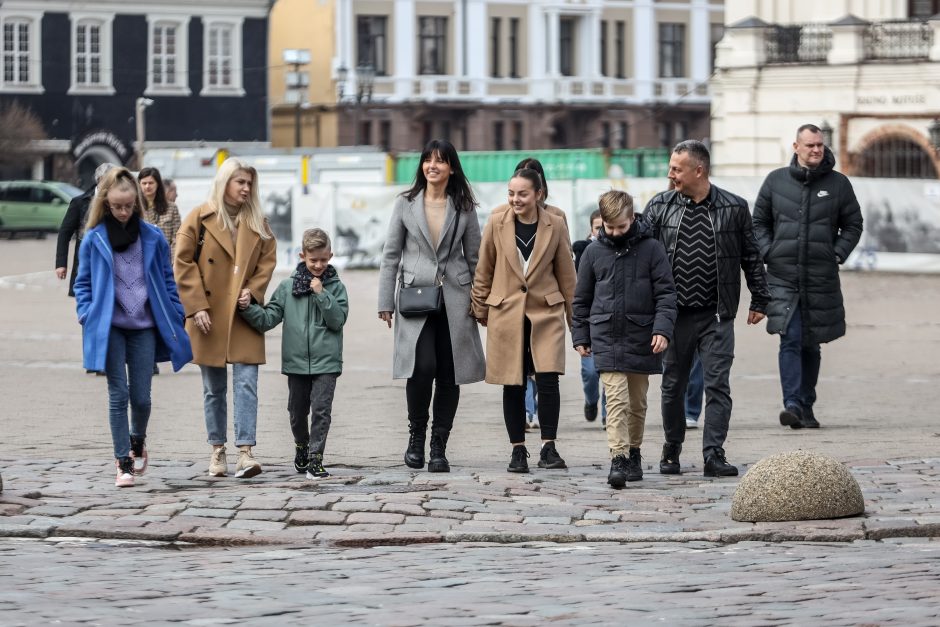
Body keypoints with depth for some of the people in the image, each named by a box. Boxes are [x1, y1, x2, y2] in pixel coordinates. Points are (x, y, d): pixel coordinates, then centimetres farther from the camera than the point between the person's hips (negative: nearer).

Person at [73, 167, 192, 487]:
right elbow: (83, 282, 6)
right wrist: (87, 316, -5)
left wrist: (175, 318, 5)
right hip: (110, 327, -1)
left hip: (144, 327, 1)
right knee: (118, 394, -3)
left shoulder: (152, 237, 2)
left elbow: (167, 280, 10)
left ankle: (138, 440, 34)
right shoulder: (94, 239, -1)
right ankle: (123, 462, 4)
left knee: (141, 396, 3)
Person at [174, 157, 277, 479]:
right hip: (209, 316, -2)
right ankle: (217, 450, 17)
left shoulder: (258, 222, 8)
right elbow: (183, 263, -4)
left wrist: (252, 290, -4)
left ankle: (245, 452, -13)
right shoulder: (199, 218, -2)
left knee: (246, 383, -9)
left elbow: (268, 260, 13)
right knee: (213, 388, 7)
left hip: (244, 315, 2)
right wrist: (197, 306, -10)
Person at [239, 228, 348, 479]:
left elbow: (338, 319, -8)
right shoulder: (288, 287, 4)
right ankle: (301, 446, 36)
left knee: (321, 409, -9)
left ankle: (315, 458, -4)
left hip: (326, 362, -2)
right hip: (296, 361, 2)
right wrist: (248, 309, -16)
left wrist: (321, 294, -14)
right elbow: (268, 319, 1)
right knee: (297, 411, 12)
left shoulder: (335, 287, 2)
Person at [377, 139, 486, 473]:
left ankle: (439, 446, 8)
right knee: (423, 366, -18)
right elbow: (391, 254, 7)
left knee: (449, 373, -1)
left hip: (454, 299, 1)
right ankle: (416, 434, 2)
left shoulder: (464, 207, 7)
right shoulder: (406, 204, 6)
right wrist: (385, 302, 3)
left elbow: (474, 257, 11)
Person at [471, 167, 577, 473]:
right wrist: (481, 310, 10)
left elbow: (566, 274, 8)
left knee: (548, 379, -12)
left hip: (546, 313, -1)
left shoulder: (555, 225, 0)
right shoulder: (497, 223, 0)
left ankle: (548, 448, -4)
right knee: (513, 385, 4)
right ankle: (518, 450, 13)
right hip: (506, 313, 1)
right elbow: (483, 272, 8)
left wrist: (573, 316, 9)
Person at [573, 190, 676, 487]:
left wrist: (662, 329, -12)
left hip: (641, 340, 0)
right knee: (617, 400, -11)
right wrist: (580, 337, 11)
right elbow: (582, 298, 13)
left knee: (637, 402, 12)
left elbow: (665, 293, -1)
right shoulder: (594, 252, 5)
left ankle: (633, 453, 27)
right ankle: (618, 459, -16)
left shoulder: (651, 249, -1)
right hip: (606, 339, 0)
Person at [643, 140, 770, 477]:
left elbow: (751, 256, 10)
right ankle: (671, 451, 25)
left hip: (717, 315, -1)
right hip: (674, 313, 1)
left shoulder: (734, 208, 1)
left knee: (717, 386, -6)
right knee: (673, 386, 10)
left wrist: (759, 300, 11)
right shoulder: (659, 207, 2)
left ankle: (714, 455, -7)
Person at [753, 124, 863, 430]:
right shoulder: (776, 181, 6)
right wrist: (769, 253, -1)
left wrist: (837, 255, -3)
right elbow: (759, 221, 13)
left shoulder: (838, 184, 5)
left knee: (811, 345, 10)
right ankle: (792, 404, -19)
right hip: (783, 278, -1)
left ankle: (806, 406, 20)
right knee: (790, 340, -14)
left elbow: (853, 225, 11)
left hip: (822, 278, 1)